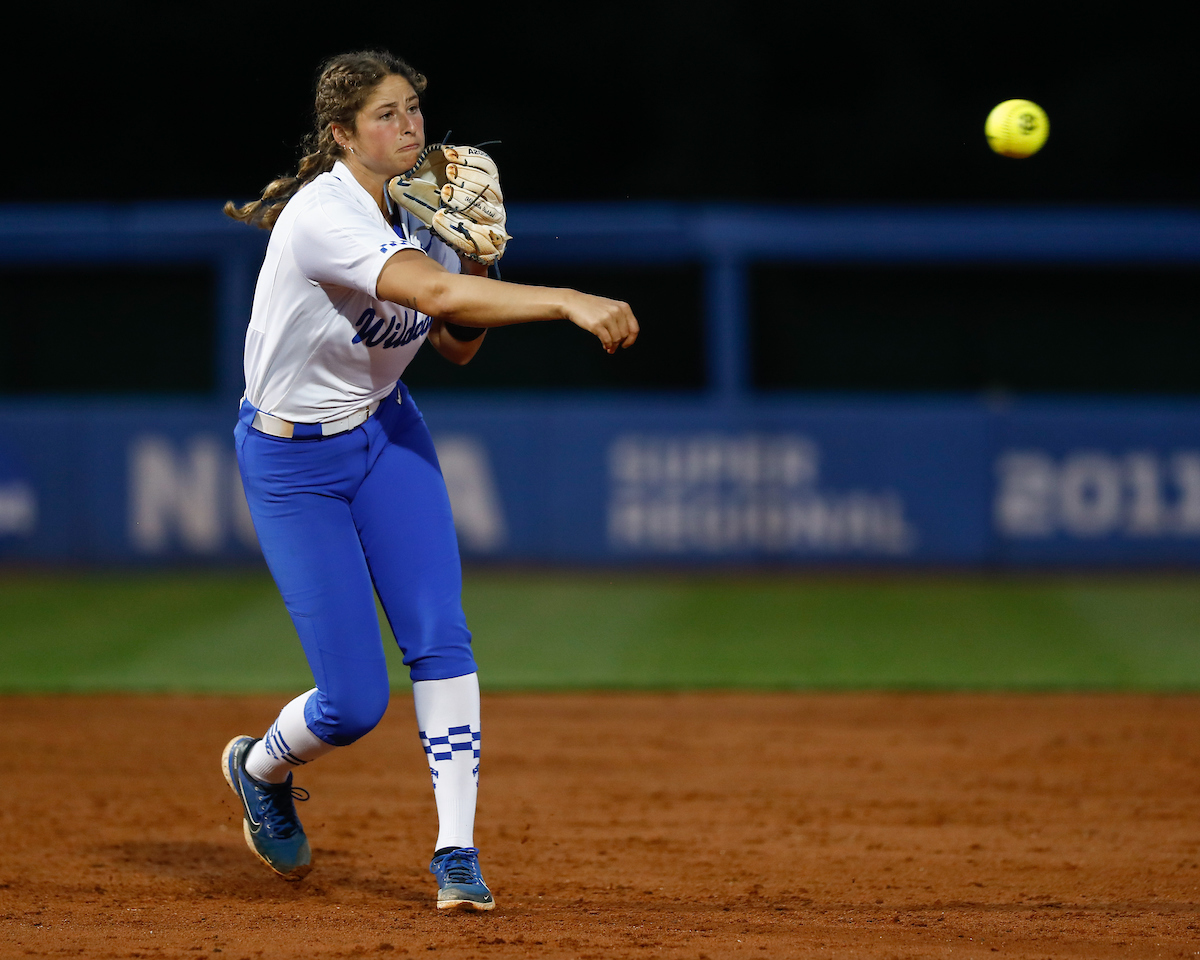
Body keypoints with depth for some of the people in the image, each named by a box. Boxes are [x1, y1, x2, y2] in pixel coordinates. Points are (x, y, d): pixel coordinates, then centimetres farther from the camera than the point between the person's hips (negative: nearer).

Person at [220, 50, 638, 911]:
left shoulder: (419, 211, -3)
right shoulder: (325, 217, -27)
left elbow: (458, 345, 6)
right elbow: (437, 295, -42)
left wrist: (481, 262, -12)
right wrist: (569, 304, -49)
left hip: (386, 435, 6)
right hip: (293, 461, -6)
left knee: (439, 636, -12)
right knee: (355, 702, -6)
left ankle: (457, 853, -8)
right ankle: (261, 769, 28)